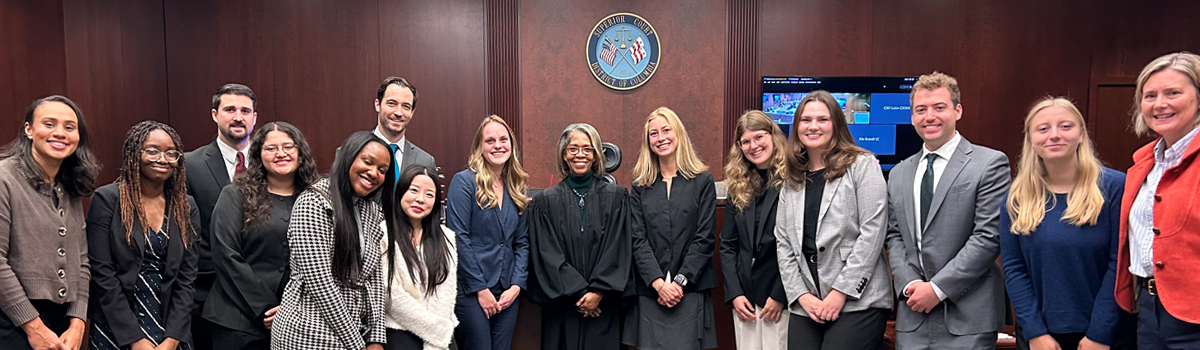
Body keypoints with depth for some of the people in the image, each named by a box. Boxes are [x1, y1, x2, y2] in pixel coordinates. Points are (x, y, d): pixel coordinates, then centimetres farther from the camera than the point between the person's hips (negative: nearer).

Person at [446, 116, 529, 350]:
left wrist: (517, 285, -3)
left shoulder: (517, 188, 11)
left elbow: (522, 242, 10)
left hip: (507, 293, 5)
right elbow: (459, 239, -11)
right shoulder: (464, 181, -6)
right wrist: (480, 289, -12)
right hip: (471, 291, -5)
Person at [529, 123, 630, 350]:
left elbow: (618, 249, -1)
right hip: (562, 307, 0)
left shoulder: (616, 197, 3)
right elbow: (548, 255, -3)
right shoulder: (546, 201, 2)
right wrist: (579, 293, -10)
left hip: (603, 306, 0)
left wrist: (599, 291, -10)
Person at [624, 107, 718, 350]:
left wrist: (679, 281, -11)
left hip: (689, 291, -1)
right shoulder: (641, 185, 9)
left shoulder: (702, 181, 4)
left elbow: (705, 239, -2)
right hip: (649, 292, 2)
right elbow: (638, 240, 1)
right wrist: (659, 283, -12)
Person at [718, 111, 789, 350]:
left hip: (782, 297, -4)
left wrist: (780, 295, -12)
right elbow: (727, 245, 9)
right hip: (745, 296, 4)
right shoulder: (738, 187, 8)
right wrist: (734, 293, -1)